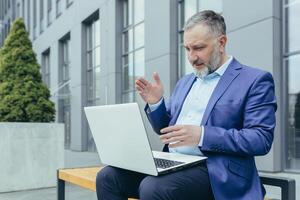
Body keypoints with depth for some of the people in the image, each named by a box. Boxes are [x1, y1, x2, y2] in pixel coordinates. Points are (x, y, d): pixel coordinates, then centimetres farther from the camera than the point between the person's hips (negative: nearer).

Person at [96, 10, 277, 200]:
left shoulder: (255, 80, -2)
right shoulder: (185, 81, 19)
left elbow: (262, 138, -11)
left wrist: (202, 136, -22)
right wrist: (155, 103, 0)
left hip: (214, 170, -6)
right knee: (108, 177, -13)